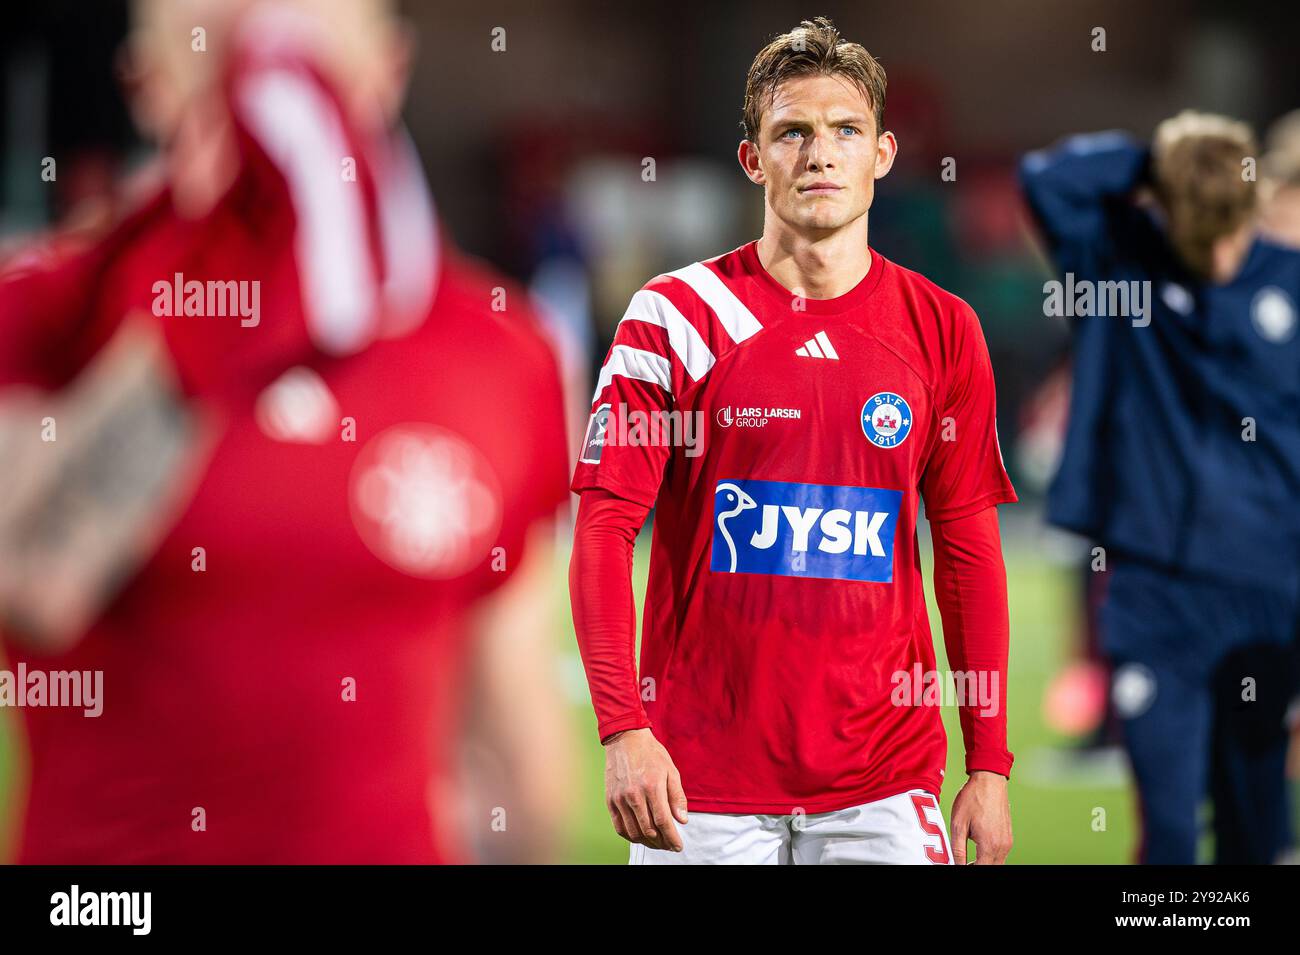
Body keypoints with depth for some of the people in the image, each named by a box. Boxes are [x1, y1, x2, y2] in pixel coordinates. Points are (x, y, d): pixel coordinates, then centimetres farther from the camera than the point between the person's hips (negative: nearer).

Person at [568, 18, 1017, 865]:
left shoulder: (944, 332, 5)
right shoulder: (675, 317, -1)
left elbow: (969, 550, 8)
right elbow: (605, 525, -3)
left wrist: (990, 764, 2)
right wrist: (622, 731, -14)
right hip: (701, 780, -1)